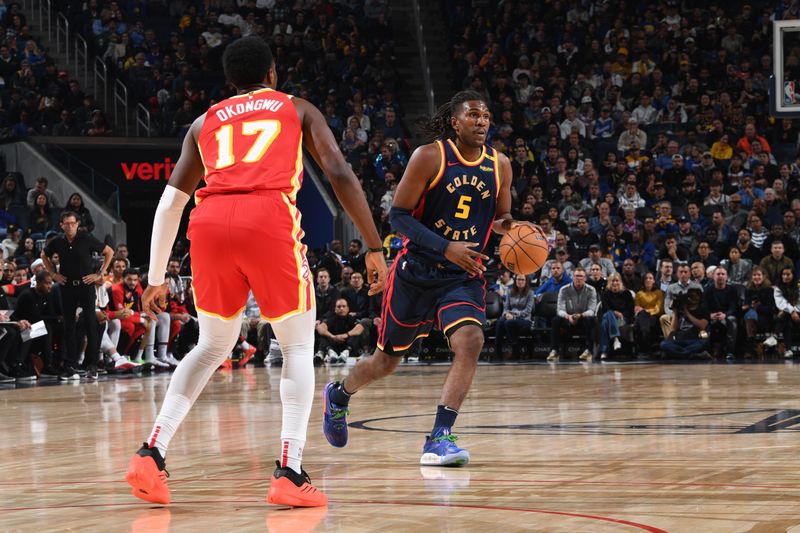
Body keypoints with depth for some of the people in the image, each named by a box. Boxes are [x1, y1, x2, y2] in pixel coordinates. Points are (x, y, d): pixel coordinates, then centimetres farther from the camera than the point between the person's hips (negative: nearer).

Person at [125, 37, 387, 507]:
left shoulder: (205, 122, 30)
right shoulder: (297, 110, 23)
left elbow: (170, 202, 25)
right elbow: (340, 174, 9)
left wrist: (157, 278, 31)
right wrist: (374, 247, 11)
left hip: (210, 223, 3)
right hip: (270, 221, -3)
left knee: (213, 346, 22)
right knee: (299, 345, 12)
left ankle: (152, 454, 8)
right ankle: (290, 473, -3)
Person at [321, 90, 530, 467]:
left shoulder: (499, 166, 1)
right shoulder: (430, 157, -12)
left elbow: (500, 218, 15)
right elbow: (398, 216, -14)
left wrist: (512, 227, -10)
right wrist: (446, 247, -25)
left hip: (464, 275, 3)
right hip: (417, 270, -3)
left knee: (470, 341, -24)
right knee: (387, 360, 10)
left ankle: (439, 439, -22)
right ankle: (339, 395, 42)